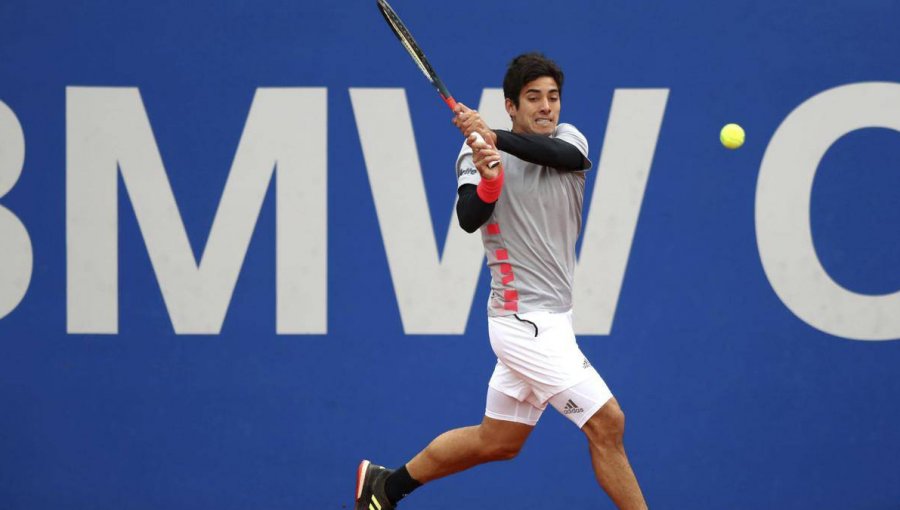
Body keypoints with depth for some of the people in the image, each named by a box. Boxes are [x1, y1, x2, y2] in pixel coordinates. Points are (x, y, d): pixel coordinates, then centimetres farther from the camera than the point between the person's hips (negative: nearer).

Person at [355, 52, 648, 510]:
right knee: (607, 422, -11)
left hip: (549, 317, 7)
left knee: (496, 442, 16)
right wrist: (487, 180, -39)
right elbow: (468, 219, -20)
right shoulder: (477, 153, -5)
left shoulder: (570, 140, 6)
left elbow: (561, 155, -18)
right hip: (527, 321, -7)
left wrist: (495, 138, -33)